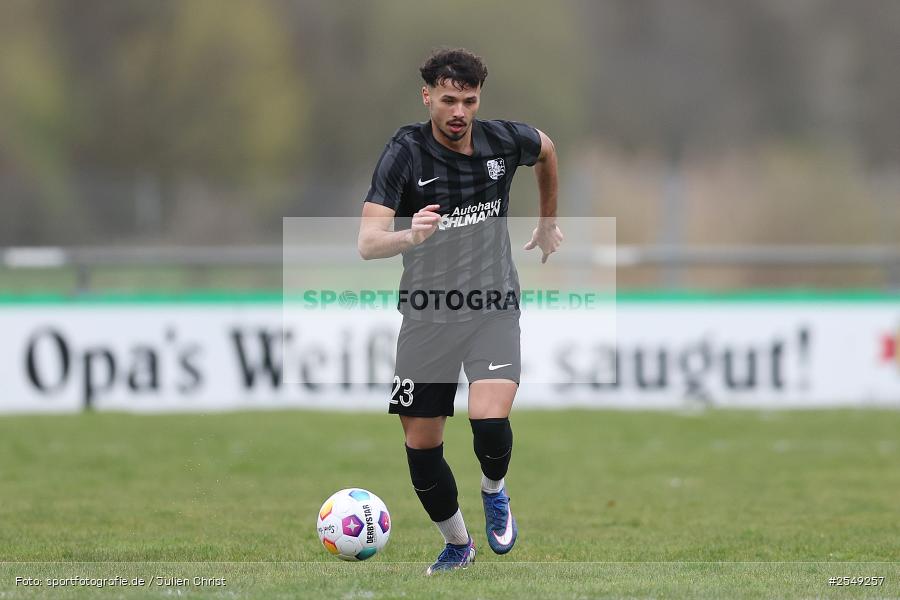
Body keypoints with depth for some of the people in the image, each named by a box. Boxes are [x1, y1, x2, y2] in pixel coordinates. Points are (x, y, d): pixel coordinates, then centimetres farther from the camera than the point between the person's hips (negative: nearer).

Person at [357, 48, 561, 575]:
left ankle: (495, 491, 10)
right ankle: (458, 545, 29)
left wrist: (549, 222, 29)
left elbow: (547, 150, 21)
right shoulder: (405, 153, -14)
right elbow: (368, 243, -23)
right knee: (421, 445, 4)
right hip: (427, 313, 0)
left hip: (493, 308, 0)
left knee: (490, 420, -23)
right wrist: (409, 235, -44)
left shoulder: (505, 141, -6)